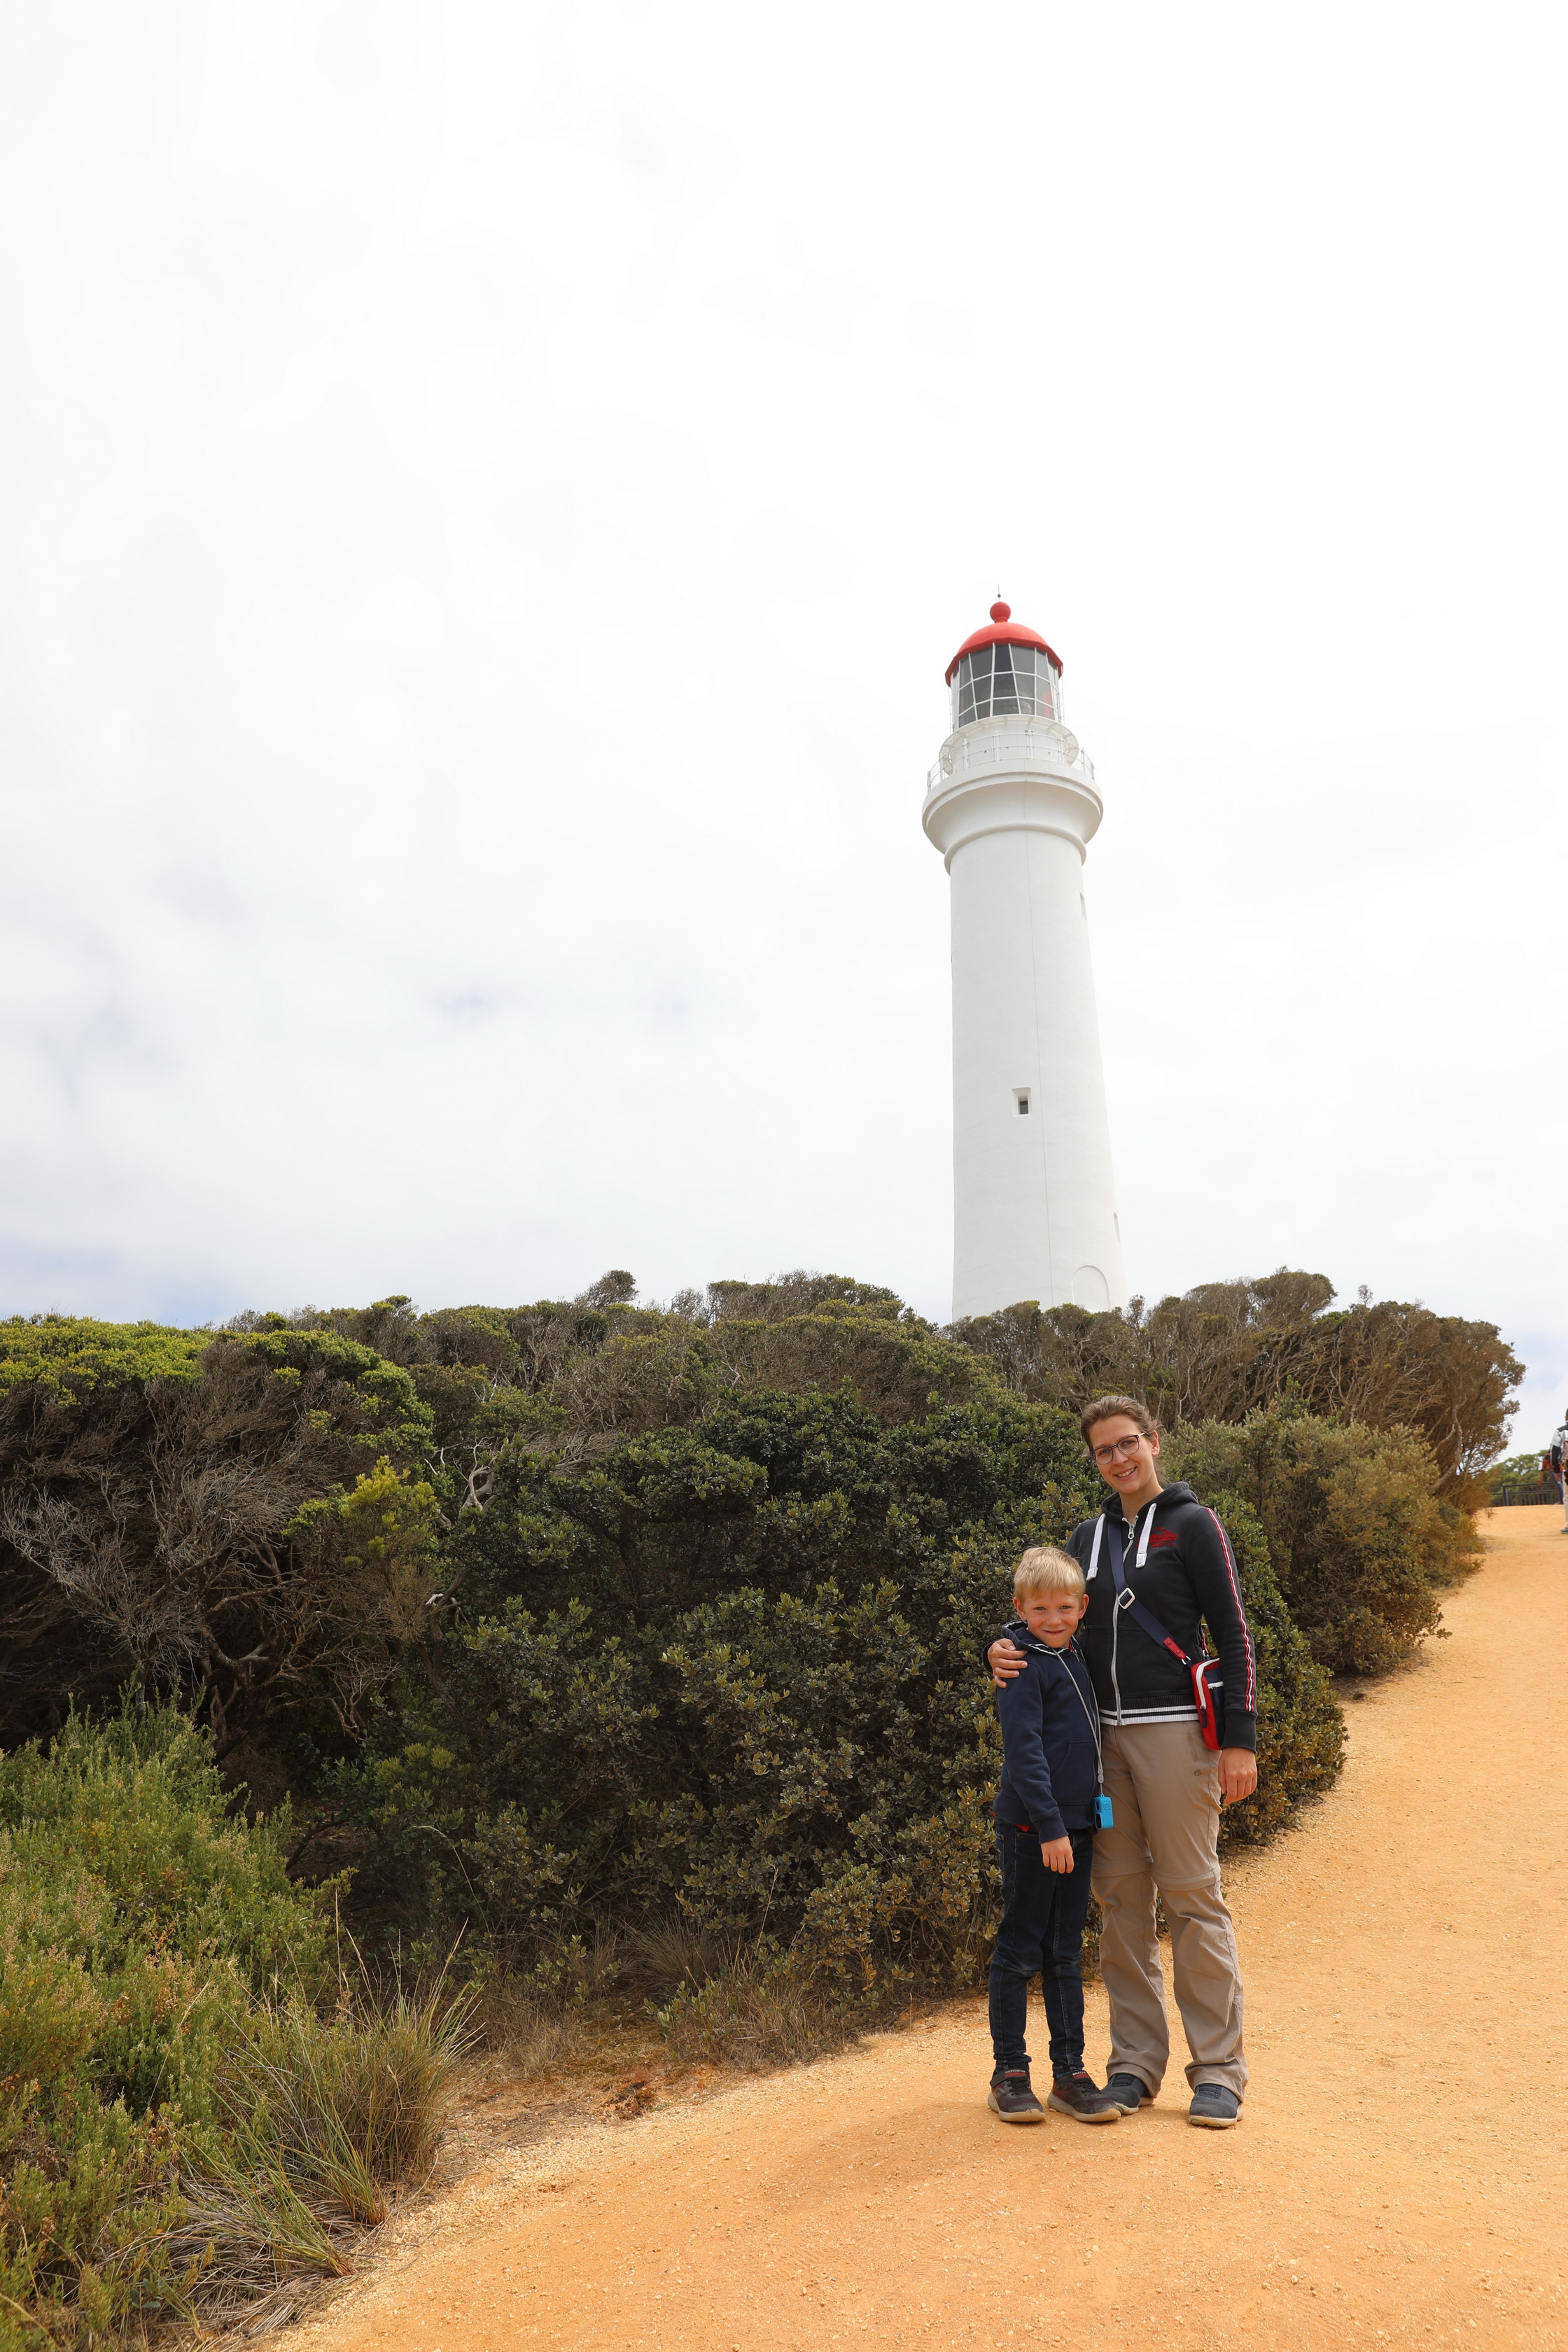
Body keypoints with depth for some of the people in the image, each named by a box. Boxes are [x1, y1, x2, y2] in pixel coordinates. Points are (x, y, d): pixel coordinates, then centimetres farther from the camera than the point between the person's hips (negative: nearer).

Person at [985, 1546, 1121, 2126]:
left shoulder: (1072, 1659, 11)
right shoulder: (1024, 1666, -14)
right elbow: (1023, 1751, -20)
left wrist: (1087, 1820, 19)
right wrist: (1050, 1827, -21)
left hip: (1076, 1825, 8)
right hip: (1033, 1829, -8)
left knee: (1066, 1953, 14)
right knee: (1020, 1949, 4)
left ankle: (1069, 2074, 23)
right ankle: (1010, 2074, 16)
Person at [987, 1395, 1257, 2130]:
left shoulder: (1191, 1525, -2)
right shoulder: (1088, 1537, 14)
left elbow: (1234, 1635, -4)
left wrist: (1240, 1740, -10)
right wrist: (1007, 1651, -3)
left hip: (1173, 1733, -5)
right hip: (1102, 1737, 5)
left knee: (1192, 1898, 0)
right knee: (1121, 1901, 10)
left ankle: (1218, 2068, 13)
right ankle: (1135, 2062, 20)